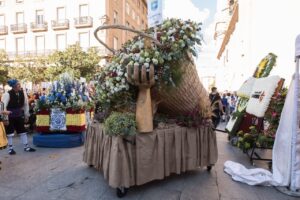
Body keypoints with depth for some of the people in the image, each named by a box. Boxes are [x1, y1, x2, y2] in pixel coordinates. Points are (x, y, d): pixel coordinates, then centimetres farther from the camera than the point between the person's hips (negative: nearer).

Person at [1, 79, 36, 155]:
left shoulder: (22, 93, -5)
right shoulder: (7, 94, -20)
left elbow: (26, 104, 6)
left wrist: (26, 115, 8)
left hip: (19, 115, 5)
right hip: (9, 116, -5)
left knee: (23, 131, 8)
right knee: (9, 132, 6)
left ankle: (26, 147, 18)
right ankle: (10, 148, 21)